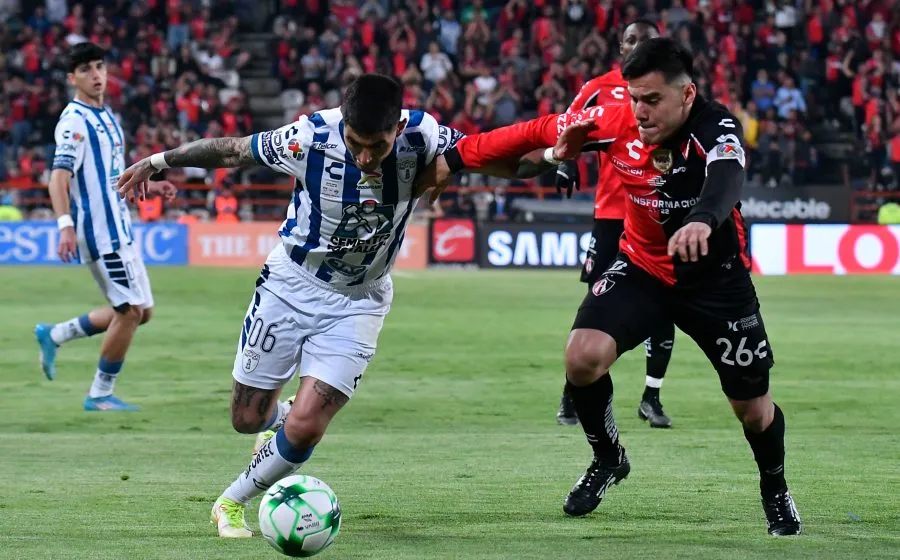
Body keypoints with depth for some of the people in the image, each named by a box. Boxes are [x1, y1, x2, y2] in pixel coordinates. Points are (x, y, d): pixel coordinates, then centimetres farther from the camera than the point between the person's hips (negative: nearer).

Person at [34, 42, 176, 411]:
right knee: (130, 310, -8)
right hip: (99, 230, -9)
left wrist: (149, 187, 19)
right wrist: (65, 225, -33)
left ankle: (54, 336, 21)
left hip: (119, 226, 9)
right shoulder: (74, 121, -13)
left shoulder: (107, 117, 15)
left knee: (140, 310, 12)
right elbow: (59, 177, -23)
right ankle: (100, 394, 5)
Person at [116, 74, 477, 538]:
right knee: (248, 419, 8)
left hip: (357, 303, 0)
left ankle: (232, 503, 15)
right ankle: (278, 416, 46)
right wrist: (158, 161, 2)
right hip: (290, 285, 0)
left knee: (304, 429, -12)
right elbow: (232, 150, -9)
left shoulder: (421, 136, -23)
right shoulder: (312, 137, -26)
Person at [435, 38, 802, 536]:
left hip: (716, 276, -2)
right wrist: (454, 159, -10)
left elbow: (726, 178, -53)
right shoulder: (617, 123, -20)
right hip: (642, 266, 2)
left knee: (753, 407, 5)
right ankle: (608, 459, 8)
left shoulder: (716, 130, -31)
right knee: (583, 354, -20)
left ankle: (775, 490, 38)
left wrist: (703, 219, -76)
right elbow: (537, 133, -9)